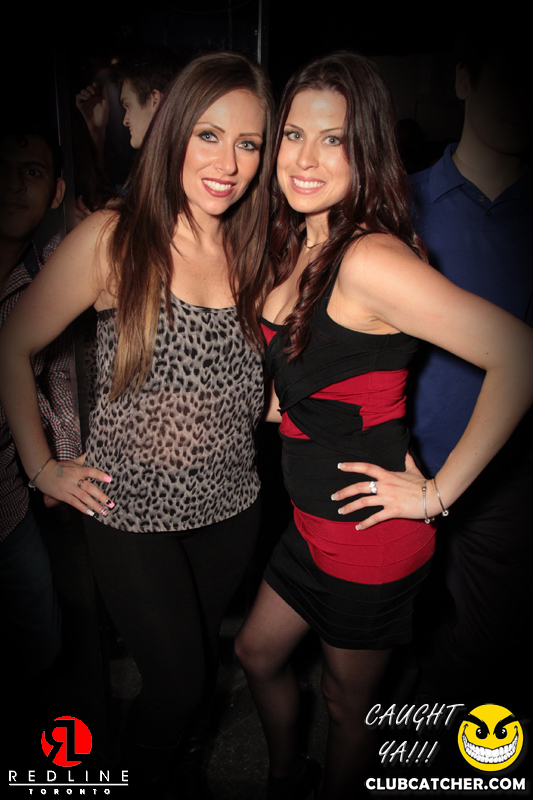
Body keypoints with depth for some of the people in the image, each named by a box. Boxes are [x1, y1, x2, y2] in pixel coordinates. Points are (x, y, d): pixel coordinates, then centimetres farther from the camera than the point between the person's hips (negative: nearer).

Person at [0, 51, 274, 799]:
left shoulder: (255, 254, -2)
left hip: (230, 507, 4)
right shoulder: (111, 240, -14)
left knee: (198, 663, 23)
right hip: (132, 512, -4)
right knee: (179, 682, 7)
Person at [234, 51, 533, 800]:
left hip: (371, 538, -8)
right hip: (314, 518, 9)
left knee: (346, 701, 18)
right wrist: (272, 403, 6)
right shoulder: (296, 248, 2)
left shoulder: (369, 259, -25)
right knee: (258, 652, 26)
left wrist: (438, 491, -24)